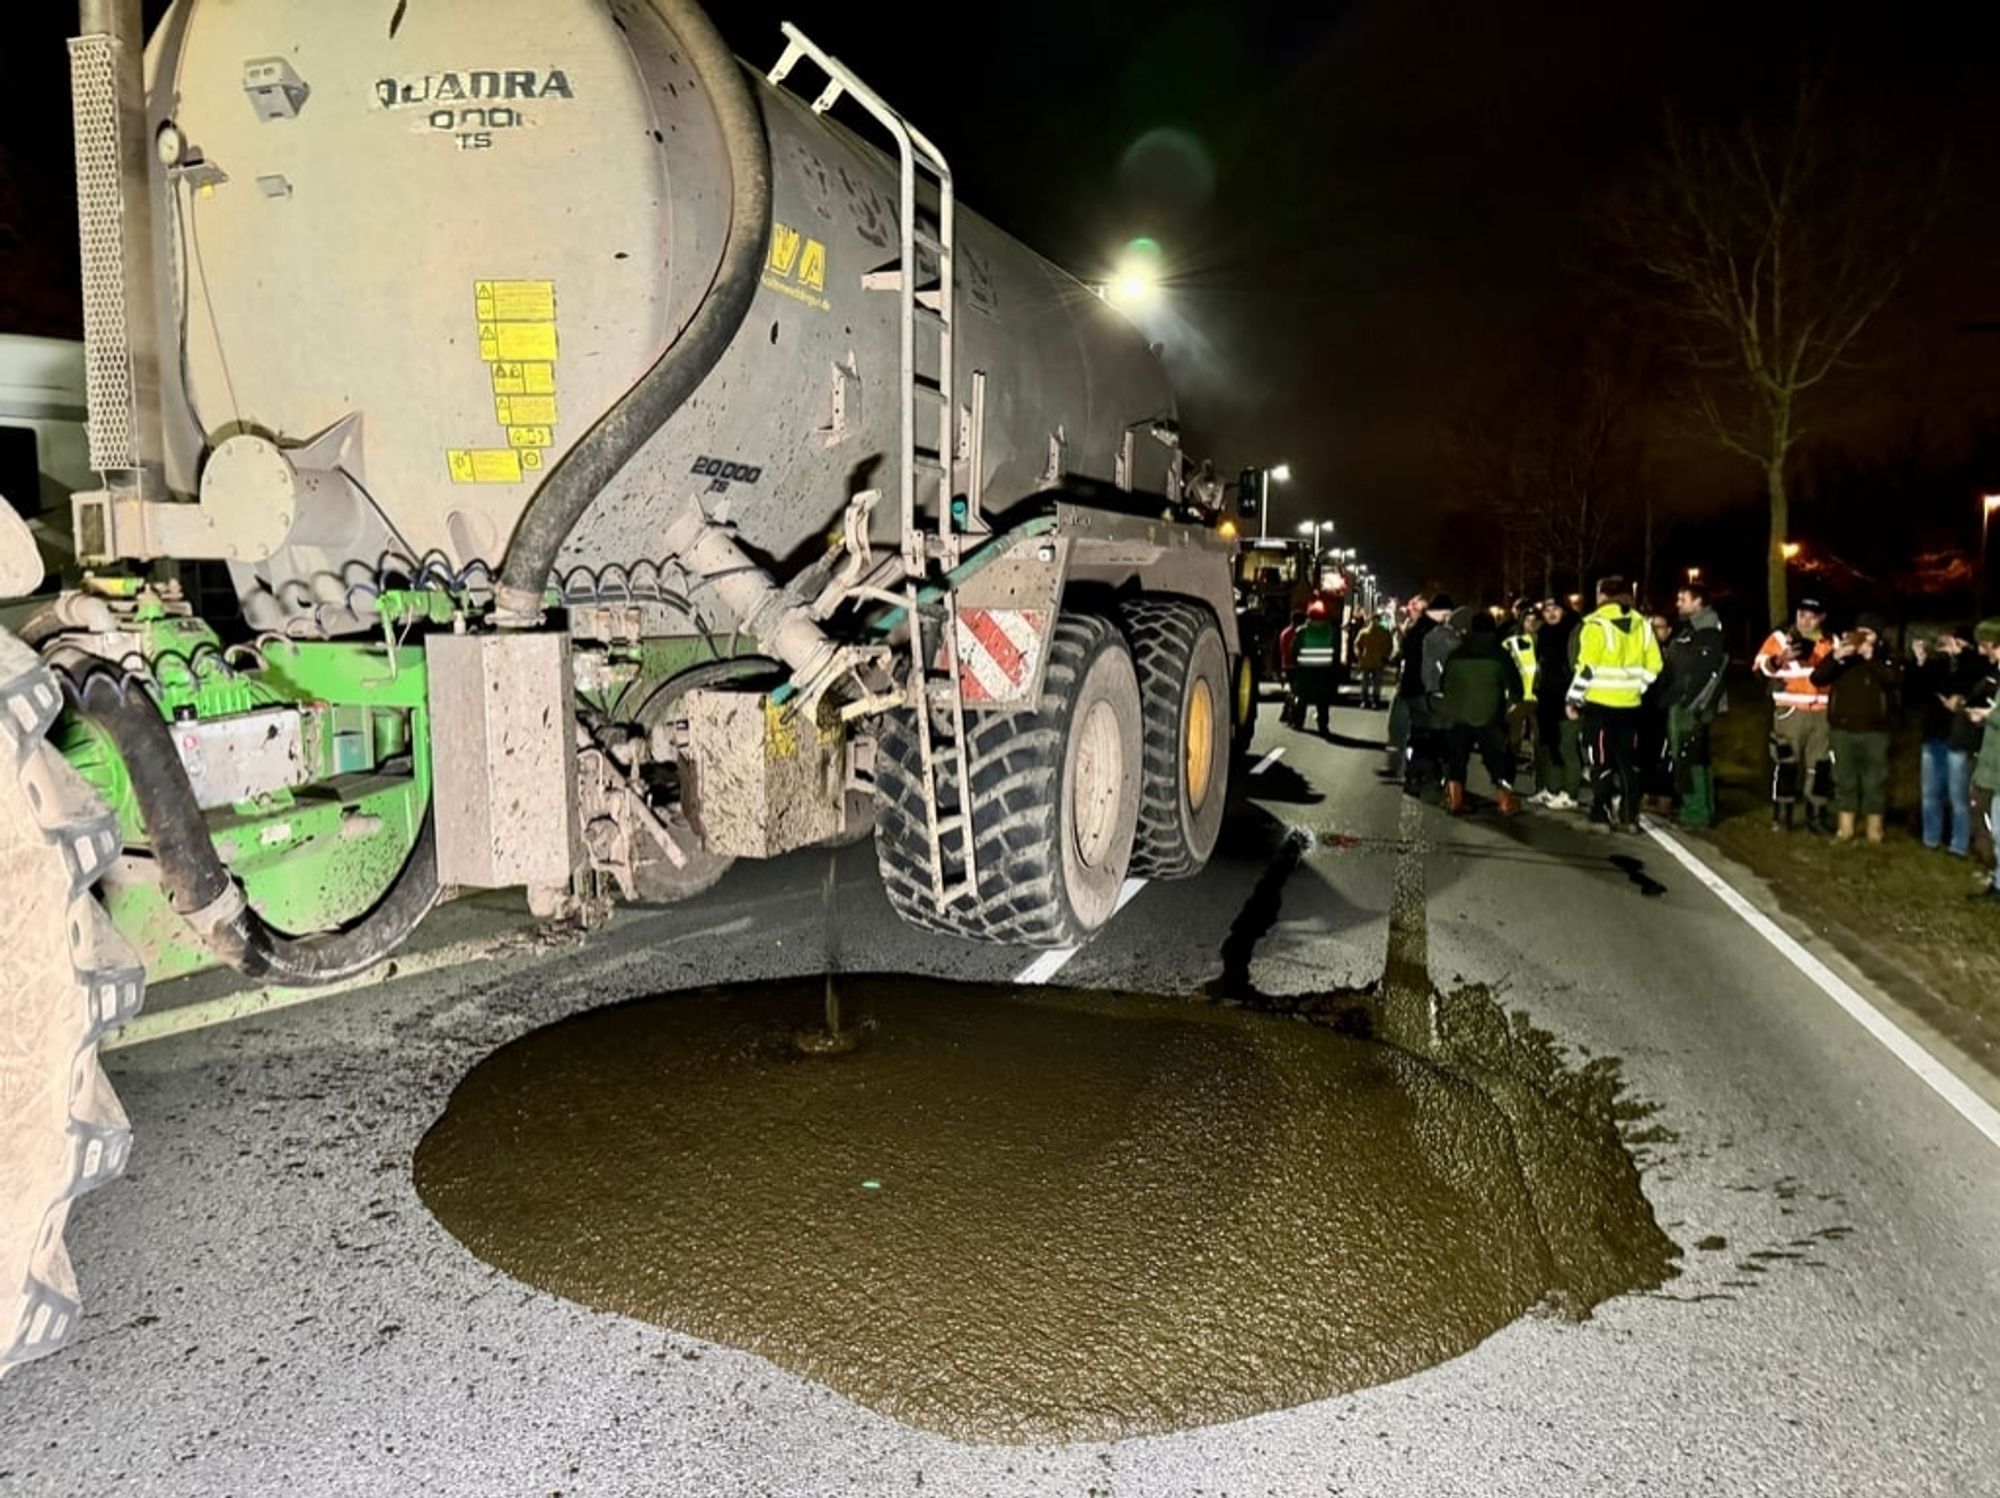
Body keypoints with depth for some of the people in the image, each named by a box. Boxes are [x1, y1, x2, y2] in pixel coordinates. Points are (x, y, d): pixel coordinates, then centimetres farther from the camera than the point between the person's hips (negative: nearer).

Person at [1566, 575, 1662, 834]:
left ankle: (1601, 817, 3)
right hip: (1630, 704, 5)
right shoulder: (1642, 624, 7)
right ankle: (1629, 817, 13)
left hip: (1600, 704, -5)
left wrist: (1574, 699, -7)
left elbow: (1587, 667, -14)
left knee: (1602, 762, 2)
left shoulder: (1597, 624, -11)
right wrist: (1637, 688, 19)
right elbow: (1653, 666, 7)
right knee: (1629, 762, 12)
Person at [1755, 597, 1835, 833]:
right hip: (1790, 712, -4)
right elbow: (1761, 668, -10)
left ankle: (1816, 816, 16)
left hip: (1822, 714, 4)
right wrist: (1780, 660, -26)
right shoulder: (1781, 637, -1)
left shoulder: (1831, 642, 11)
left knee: (1819, 765, 7)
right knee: (1785, 763, -2)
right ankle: (1781, 816, 6)